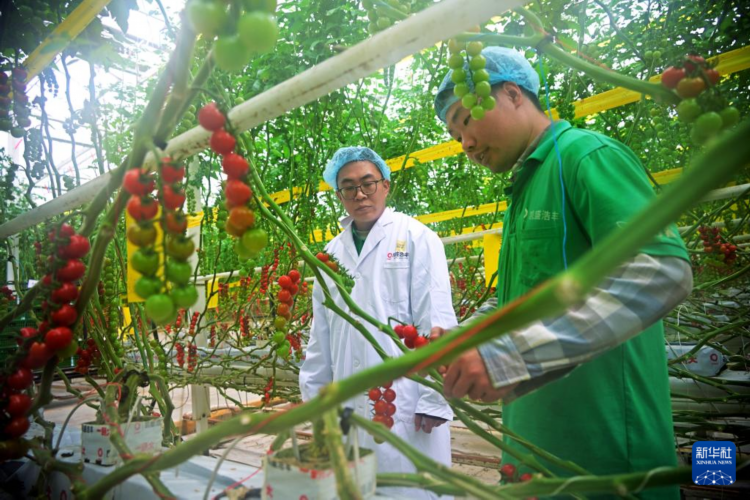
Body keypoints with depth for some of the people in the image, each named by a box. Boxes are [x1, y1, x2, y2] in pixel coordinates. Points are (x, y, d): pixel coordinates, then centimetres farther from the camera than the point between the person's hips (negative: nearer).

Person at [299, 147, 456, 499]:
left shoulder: (416, 238, -4)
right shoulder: (332, 252, 10)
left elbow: (436, 323, -9)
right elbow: (321, 333, 12)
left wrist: (433, 400, -12)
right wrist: (315, 395, 12)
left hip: (406, 399, -4)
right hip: (350, 403, 5)